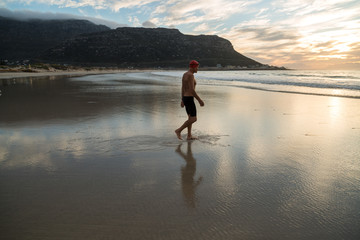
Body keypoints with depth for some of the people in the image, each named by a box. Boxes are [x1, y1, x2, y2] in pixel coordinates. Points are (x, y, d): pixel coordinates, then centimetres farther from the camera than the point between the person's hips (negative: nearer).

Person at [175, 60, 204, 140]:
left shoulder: (185, 74, 13)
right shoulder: (190, 75, -17)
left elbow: (182, 88, 18)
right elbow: (192, 90, -23)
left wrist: (182, 100, 23)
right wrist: (200, 100, -19)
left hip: (185, 98, 10)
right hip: (189, 99, -10)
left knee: (191, 118, 14)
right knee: (194, 119, -6)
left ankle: (189, 136, 16)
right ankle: (179, 130, 0)